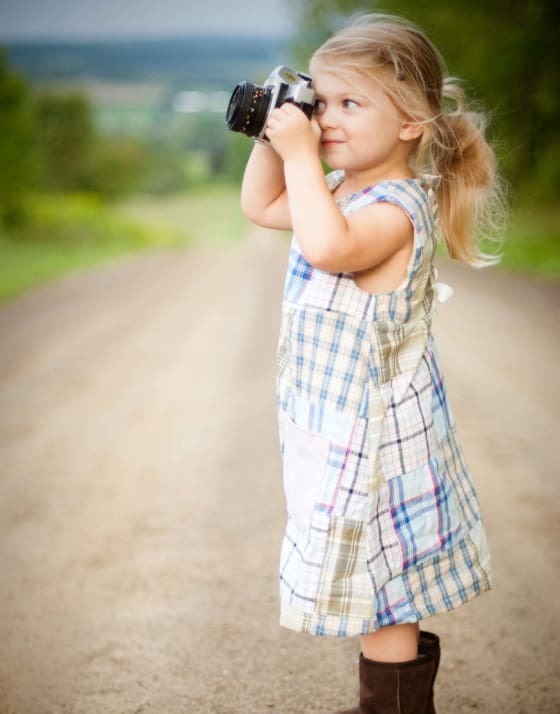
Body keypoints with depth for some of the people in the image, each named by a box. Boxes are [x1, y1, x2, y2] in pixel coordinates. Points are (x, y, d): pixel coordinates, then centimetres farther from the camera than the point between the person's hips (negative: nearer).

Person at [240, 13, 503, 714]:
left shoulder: (397, 206, -23)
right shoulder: (341, 188, 6)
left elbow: (330, 246, -43)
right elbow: (260, 208, 18)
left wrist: (301, 153, -33)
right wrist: (273, 138, 3)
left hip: (371, 426, -10)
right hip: (336, 418, 10)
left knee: (372, 577, 2)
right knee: (382, 578, 21)